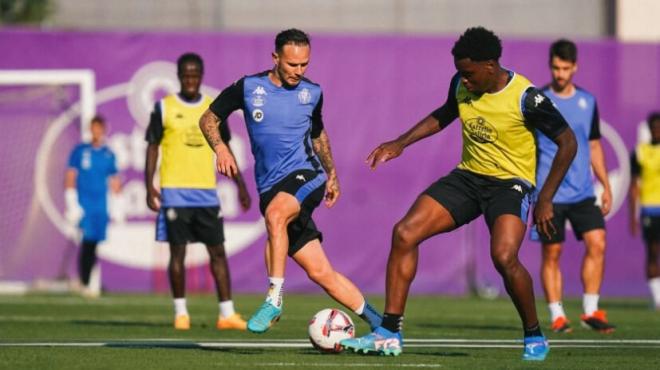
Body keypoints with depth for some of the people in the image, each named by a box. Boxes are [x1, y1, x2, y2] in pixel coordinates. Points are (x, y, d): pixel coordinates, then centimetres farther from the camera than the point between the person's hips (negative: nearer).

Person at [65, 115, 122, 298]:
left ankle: (87, 283, 12)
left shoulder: (109, 155, 10)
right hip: (84, 205, -4)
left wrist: (116, 207, 14)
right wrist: (72, 205, -6)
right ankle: (84, 284, -11)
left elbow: (114, 182, 18)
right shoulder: (80, 151, 0)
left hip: (101, 207, 4)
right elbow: (70, 178, 0)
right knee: (87, 242, -13)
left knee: (94, 245, 3)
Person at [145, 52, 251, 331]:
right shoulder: (164, 107, 1)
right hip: (174, 192, -3)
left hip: (206, 192, 3)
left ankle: (227, 313, 1)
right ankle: (180, 313, 9)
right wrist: (149, 187, -8)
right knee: (177, 251, 0)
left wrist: (240, 186, 11)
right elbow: (152, 148, 1)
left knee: (217, 251, 0)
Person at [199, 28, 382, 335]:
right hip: (272, 188, 1)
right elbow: (208, 119, 9)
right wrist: (221, 148, -9)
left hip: (306, 175, -1)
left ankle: (274, 298, -32)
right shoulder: (248, 88, 2)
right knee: (320, 272, -2)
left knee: (275, 213, -37)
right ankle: (375, 319, 12)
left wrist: (332, 173, 25)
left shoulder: (312, 93, 7)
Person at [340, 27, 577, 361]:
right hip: (468, 175, 6)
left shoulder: (525, 98, -19)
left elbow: (567, 143, -13)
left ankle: (534, 338, -6)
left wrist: (546, 199, -16)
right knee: (404, 233, -11)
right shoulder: (461, 85, -2)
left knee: (504, 256, -31)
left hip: (510, 182, -6)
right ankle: (389, 335, -5)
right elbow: (443, 116, 21)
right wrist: (401, 143, 10)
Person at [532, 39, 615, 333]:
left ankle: (591, 311, -1)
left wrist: (606, 186, 14)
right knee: (551, 254, -1)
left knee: (597, 243, -10)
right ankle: (557, 316, 7)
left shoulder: (587, 101, 11)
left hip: (583, 192, 3)